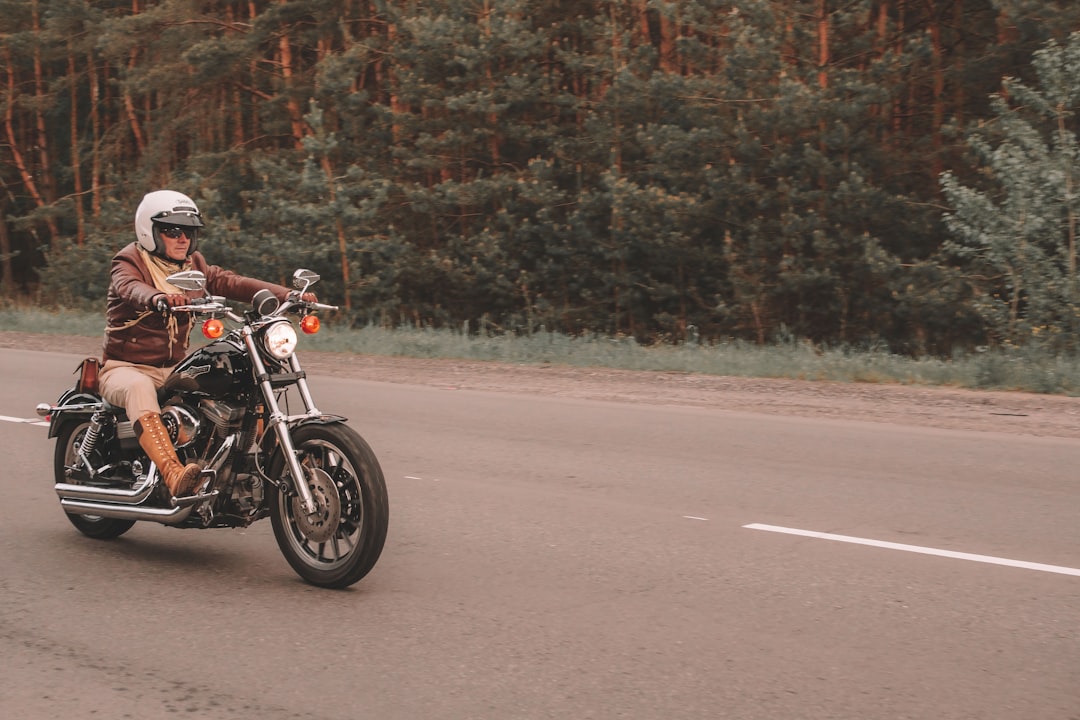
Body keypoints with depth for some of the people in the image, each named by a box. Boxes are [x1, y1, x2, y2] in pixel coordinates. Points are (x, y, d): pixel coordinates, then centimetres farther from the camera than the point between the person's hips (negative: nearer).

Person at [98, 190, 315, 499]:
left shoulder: (193, 265, 13)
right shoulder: (129, 262, -6)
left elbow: (231, 282, -2)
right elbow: (130, 287, -31)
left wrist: (287, 295, -19)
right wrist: (158, 299, -56)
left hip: (174, 369, 6)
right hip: (126, 367, -6)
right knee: (139, 389, -40)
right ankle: (174, 475, -57)